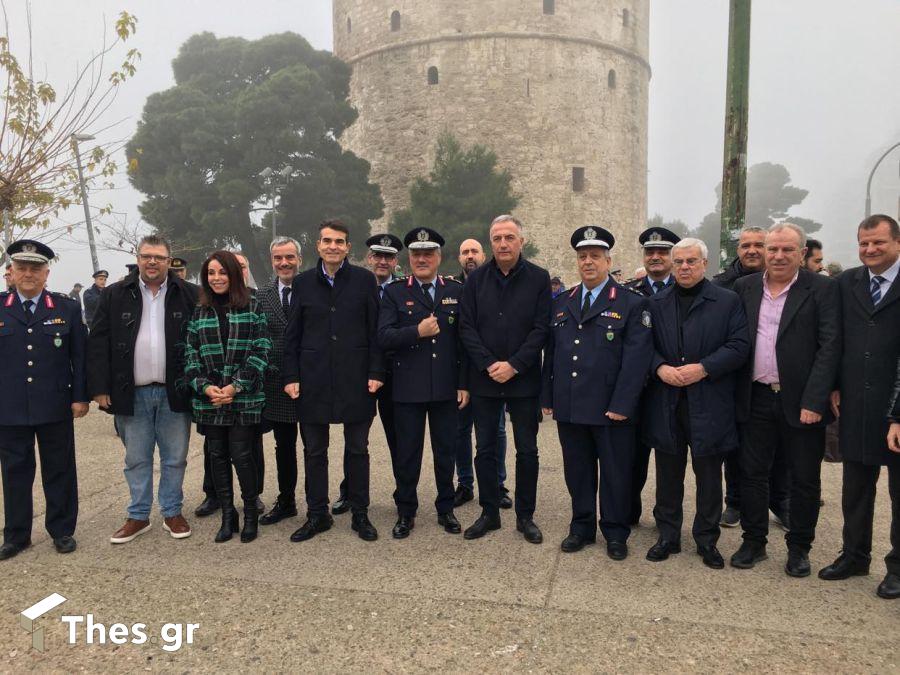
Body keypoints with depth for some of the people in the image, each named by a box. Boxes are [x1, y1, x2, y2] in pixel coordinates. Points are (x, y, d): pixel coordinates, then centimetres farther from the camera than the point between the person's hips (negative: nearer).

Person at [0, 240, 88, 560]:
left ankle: (62, 530, 23)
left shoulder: (67, 308, 2)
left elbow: (80, 356, 2)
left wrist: (80, 397, -3)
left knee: (60, 471, 9)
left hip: (55, 408, -1)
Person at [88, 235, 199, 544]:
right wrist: (100, 388, -3)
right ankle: (138, 516, 25)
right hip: (131, 394, 1)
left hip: (174, 393, -1)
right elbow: (98, 343, 3)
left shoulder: (188, 295, 0)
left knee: (174, 458, 9)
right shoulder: (115, 295, 4)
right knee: (136, 459, 12)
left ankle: (172, 513, 24)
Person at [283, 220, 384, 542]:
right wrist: (291, 376, 1)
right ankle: (317, 515, 23)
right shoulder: (303, 282, 6)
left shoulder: (364, 280, 1)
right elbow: (292, 335, 7)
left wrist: (376, 373, -6)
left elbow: (374, 330, 0)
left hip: (355, 379, -1)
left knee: (357, 449, 8)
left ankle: (360, 515, 21)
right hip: (313, 380, 2)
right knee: (314, 451, 10)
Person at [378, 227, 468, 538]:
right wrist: (417, 332, -20)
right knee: (407, 452, 7)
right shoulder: (394, 292, 2)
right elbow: (383, 338, -7)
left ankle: (446, 509, 28)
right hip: (408, 387, -1)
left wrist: (464, 384, 1)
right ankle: (406, 512, 23)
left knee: (446, 450, 11)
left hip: (446, 387, 1)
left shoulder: (456, 291, 6)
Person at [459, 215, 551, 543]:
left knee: (527, 451, 7)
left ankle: (525, 516, 22)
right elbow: (467, 327, -1)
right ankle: (489, 513, 24)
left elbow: (541, 329, -6)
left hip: (523, 379, -1)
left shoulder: (539, 278, -1)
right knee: (485, 450, 9)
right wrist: (489, 365, -12)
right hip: (484, 380, 2)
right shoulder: (476, 279, 3)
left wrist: (513, 365, -15)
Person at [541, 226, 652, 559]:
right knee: (577, 472, 14)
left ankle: (615, 534, 24)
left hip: (611, 409, -4)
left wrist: (622, 404, -16)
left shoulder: (631, 304, -4)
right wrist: (547, 397, 7)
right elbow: (550, 353, 12)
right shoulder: (561, 304, 11)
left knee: (616, 473, 8)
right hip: (568, 407, 4)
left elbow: (636, 357, -11)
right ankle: (582, 527, 30)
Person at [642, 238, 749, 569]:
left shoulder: (728, 301, 1)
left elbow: (739, 346, -6)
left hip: (708, 404, -2)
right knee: (668, 475, 11)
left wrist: (703, 368, -17)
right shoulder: (656, 303, 9)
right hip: (665, 403, 2)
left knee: (709, 477, 9)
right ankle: (668, 536, 25)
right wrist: (659, 367, -11)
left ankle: (707, 540, 24)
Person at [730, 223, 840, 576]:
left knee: (805, 480, 9)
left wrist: (814, 401, -17)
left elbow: (829, 346, -10)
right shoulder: (744, 287, 5)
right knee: (751, 473, 10)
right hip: (756, 399, 3)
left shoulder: (822, 289, -5)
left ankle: (799, 548, 27)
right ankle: (753, 542, 26)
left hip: (802, 402, -3)